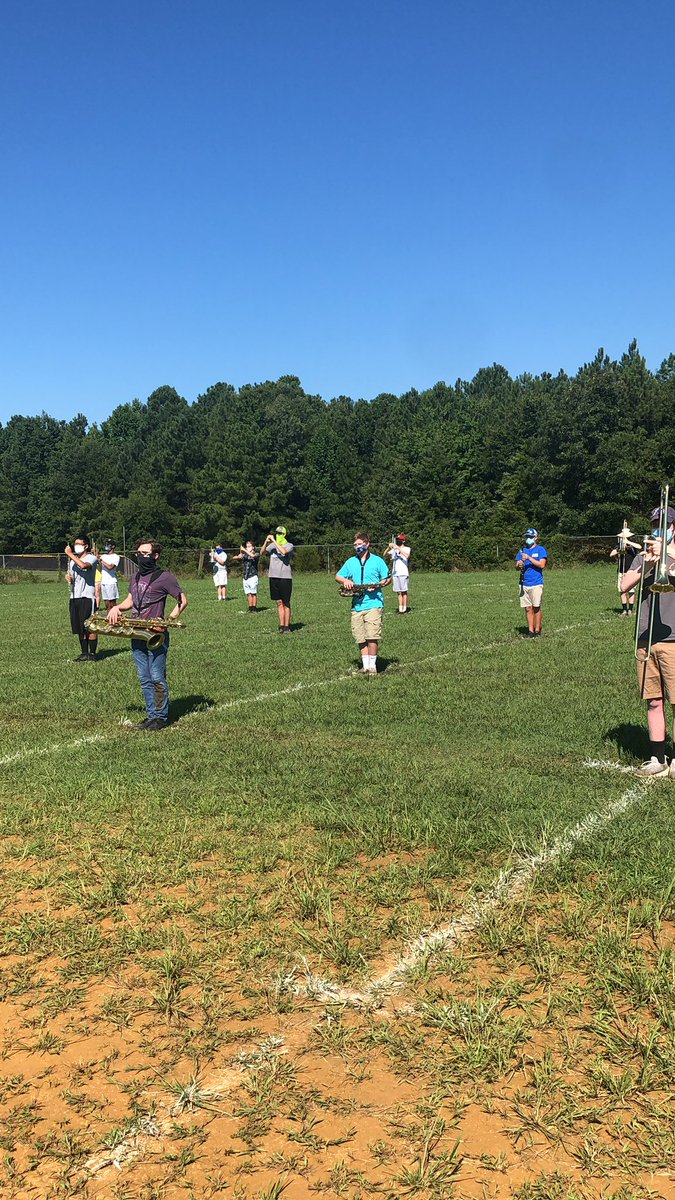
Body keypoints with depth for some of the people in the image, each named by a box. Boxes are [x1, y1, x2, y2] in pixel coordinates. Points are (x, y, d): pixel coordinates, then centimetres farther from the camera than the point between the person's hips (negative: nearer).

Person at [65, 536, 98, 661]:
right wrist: (69, 578, 3)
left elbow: (83, 565, -28)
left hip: (87, 596, -7)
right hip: (74, 597, 7)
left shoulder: (91, 558, -5)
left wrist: (70, 553, -19)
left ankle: (92, 654, 2)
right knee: (80, 629, 9)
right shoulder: (72, 561, 18)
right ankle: (84, 653, 16)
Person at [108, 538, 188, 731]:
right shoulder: (135, 576, 15)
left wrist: (169, 620, -14)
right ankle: (151, 715, 16)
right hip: (136, 636, 7)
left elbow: (183, 600, -3)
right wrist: (117, 607, 3)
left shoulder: (164, 577, -7)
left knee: (157, 678, -4)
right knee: (144, 679, 10)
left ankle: (161, 717, 4)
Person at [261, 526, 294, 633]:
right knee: (279, 602, 7)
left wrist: (274, 540, -18)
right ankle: (281, 625, 11)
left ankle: (287, 626, 4)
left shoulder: (289, 545, -3)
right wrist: (266, 542, -10)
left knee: (286, 603, 0)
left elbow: (283, 551, -23)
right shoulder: (272, 546, 10)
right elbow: (261, 553, 4)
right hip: (274, 577, 4)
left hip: (285, 577, -4)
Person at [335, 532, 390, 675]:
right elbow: (338, 576, 19)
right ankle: (365, 665, 14)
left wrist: (378, 585, -12)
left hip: (373, 603, -4)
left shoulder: (377, 561, 3)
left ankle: (372, 665, 0)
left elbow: (387, 578, 7)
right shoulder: (350, 562, 13)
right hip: (357, 605, 4)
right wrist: (345, 580, -3)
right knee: (360, 638, 5)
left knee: (372, 636, -11)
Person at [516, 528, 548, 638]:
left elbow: (542, 564, -13)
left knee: (536, 607, -4)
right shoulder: (522, 550, 15)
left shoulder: (540, 550, 1)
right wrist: (519, 565, -12)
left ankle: (537, 630, 4)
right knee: (528, 608, 5)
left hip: (536, 584, -4)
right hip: (524, 584, 4)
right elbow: (516, 567, 11)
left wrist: (529, 558, -17)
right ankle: (530, 630, 10)